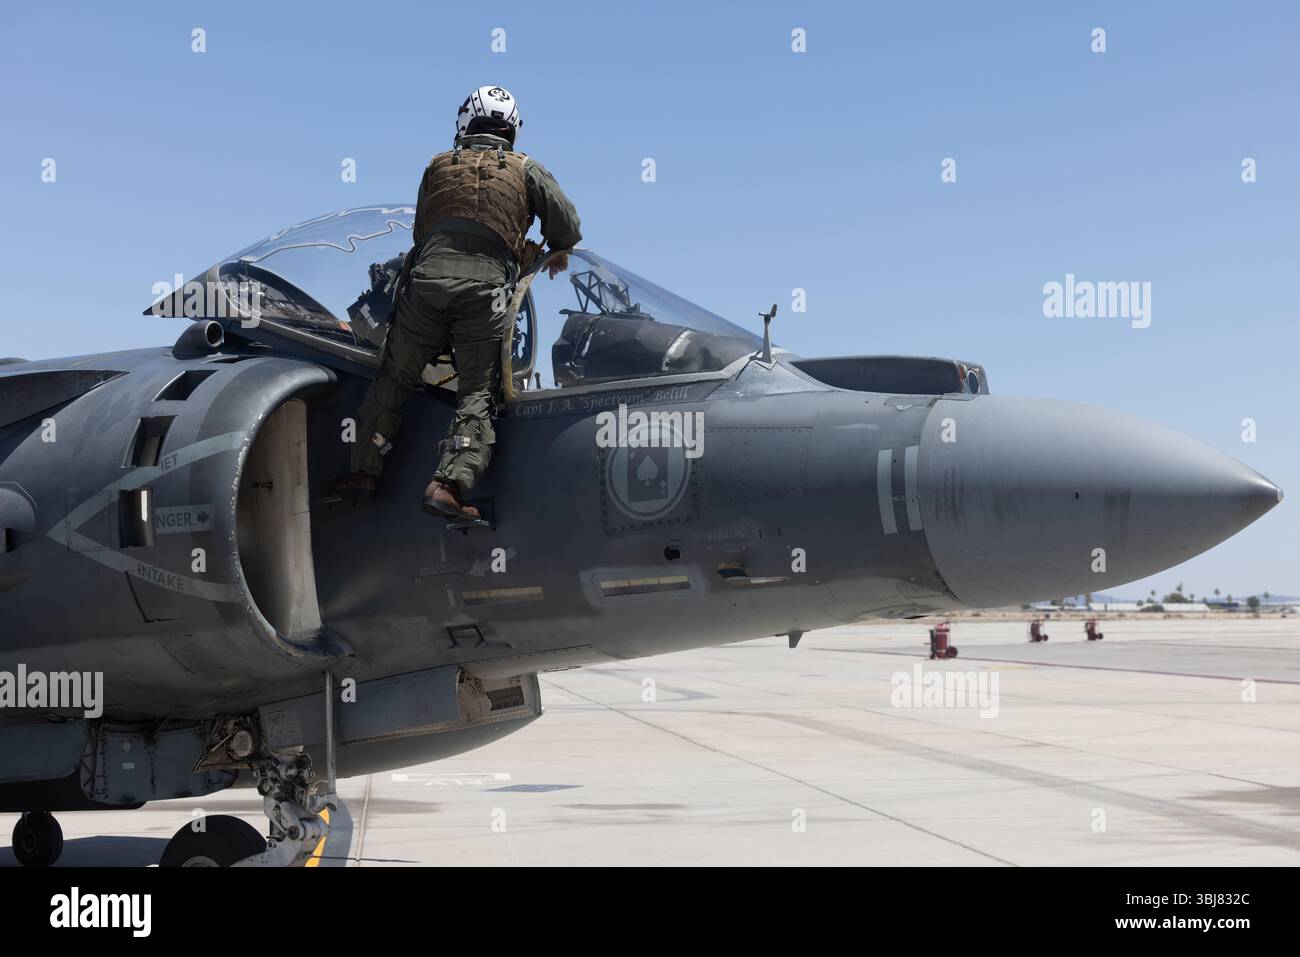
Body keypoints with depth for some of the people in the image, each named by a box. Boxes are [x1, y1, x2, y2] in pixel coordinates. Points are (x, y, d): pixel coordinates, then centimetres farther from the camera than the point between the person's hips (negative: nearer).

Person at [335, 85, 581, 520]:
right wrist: (556, 253, 31)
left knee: (394, 377, 15)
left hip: (428, 277, 2)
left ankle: (364, 470, 17)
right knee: (477, 394, 2)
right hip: (486, 288, -2)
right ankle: (448, 486, -12)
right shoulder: (527, 170, 16)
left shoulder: (438, 165, 22)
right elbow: (567, 226, 10)